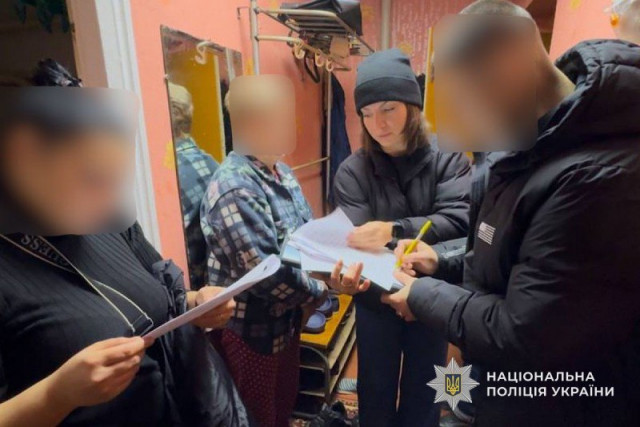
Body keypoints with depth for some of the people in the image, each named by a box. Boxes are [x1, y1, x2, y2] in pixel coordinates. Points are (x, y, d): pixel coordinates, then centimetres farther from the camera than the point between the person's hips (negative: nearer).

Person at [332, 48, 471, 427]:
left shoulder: (448, 159, -11)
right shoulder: (353, 170, -11)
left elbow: (460, 221, -25)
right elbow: (354, 239, -20)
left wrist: (394, 231, -40)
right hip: (375, 300, 0)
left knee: (423, 393, 23)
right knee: (376, 391, 22)